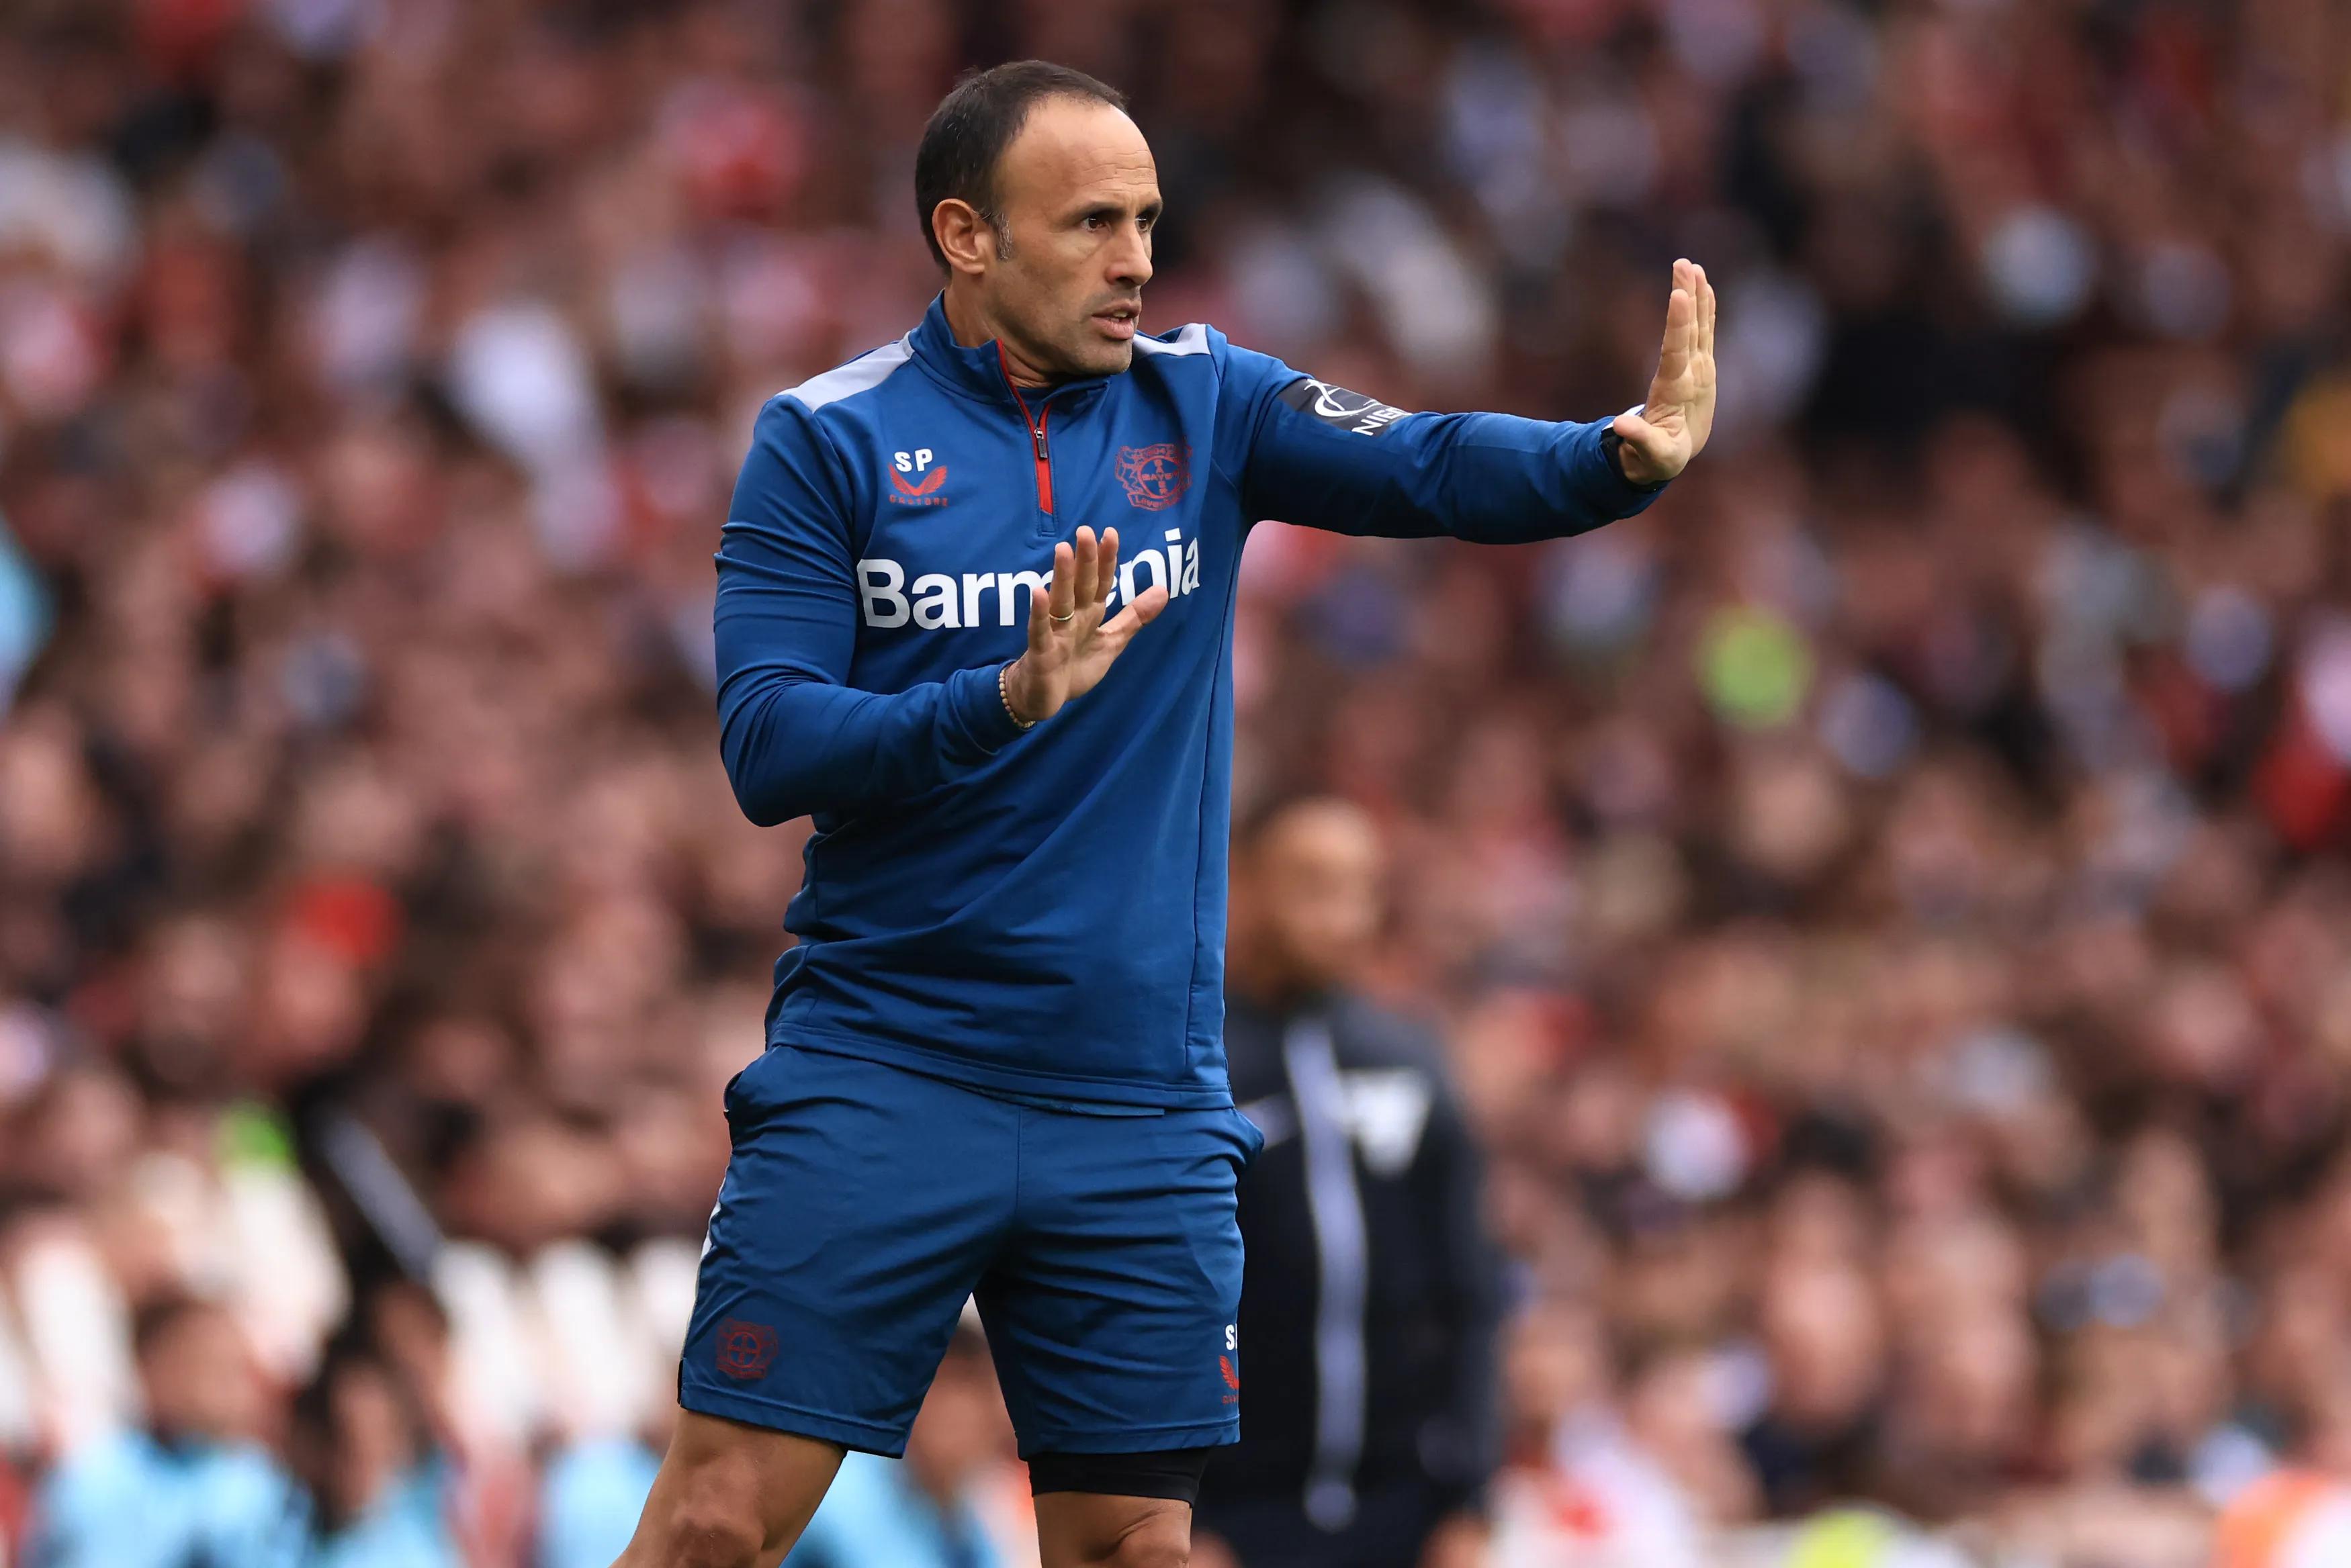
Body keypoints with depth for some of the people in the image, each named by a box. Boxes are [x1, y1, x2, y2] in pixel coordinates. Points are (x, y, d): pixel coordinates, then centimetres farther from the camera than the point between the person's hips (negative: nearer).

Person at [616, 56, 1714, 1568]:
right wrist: (1009, 701, -25)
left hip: (1143, 1101, 3)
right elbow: (768, 748, -10)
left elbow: (1439, 467, -11)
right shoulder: (830, 440, -3)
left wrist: (1626, 454, -30)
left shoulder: (1200, 402, 4)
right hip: (878, 1085, -3)